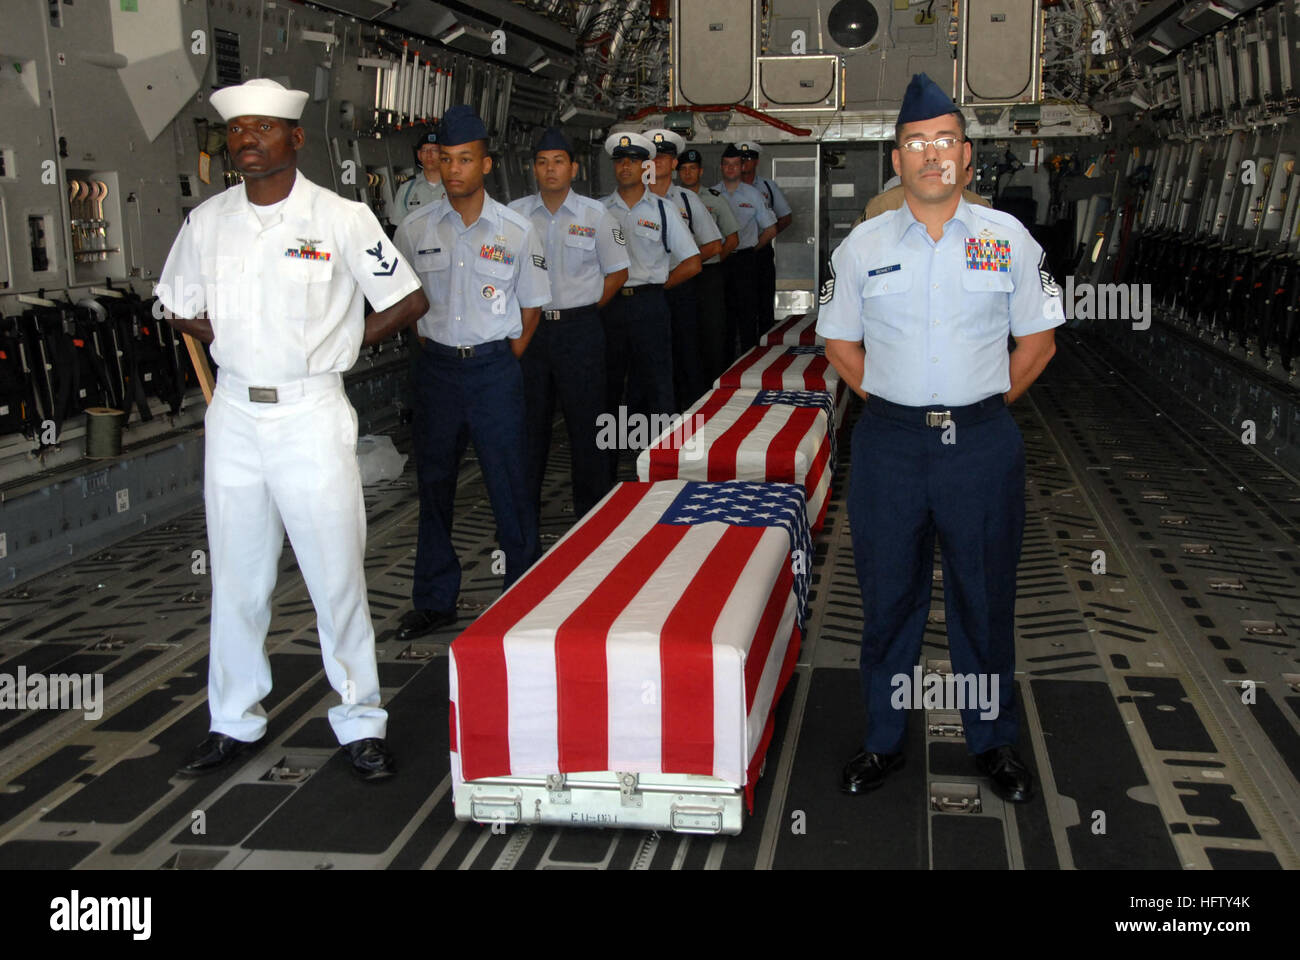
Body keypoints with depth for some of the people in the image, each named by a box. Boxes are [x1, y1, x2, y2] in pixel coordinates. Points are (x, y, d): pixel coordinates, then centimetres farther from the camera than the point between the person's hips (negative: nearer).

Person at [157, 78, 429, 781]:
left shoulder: (341, 218, -5)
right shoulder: (206, 221, 7)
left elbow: (408, 301, 1)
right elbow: (179, 308, 19)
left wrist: (333, 346, 1)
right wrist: (237, 344, 5)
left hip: (311, 414, -4)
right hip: (233, 413, 4)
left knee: (337, 575, -1)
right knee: (236, 577, 11)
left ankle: (360, 723, 12)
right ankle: (234, 721, 24)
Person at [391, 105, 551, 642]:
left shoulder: (516, 230, -1)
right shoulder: (415, 229, 2)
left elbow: (531, 306, 8)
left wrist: (508, 356, 1)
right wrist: (426, 342, 7)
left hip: (494, 367, -2)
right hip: (436, 366, 2)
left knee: (509, 483, -1)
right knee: (433, 482, 9)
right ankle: (434, 602, 21)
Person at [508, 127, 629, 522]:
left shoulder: (596, 215, 1)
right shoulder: (514, 214, 4)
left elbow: (617, 273, 7)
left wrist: (581, 309, 2)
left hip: (579, 330, -2)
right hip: (529, 327, 2)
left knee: (584, 421, 2)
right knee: (528, 420, 8)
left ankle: (591, 514, 12)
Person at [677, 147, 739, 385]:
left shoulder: (715, 200, 7)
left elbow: (732, 238, 9)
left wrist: (714, 258, 1)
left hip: (709, 274, -1)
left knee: (714, 329, -2)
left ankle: (715, 382, 5)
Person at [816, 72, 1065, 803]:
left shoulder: (1009, 238, 2)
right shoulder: (863, 246, 4)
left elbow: (1039, 340, 8)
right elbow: (840, 342, 12)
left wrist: (990, 402, 3)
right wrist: (890, 401, 4)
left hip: (983, 444, 0)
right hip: (890, 445, 1)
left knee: (985, 598, 10)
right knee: (889, 598, 10)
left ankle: (994, 742, 26)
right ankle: (885, 740, 25)